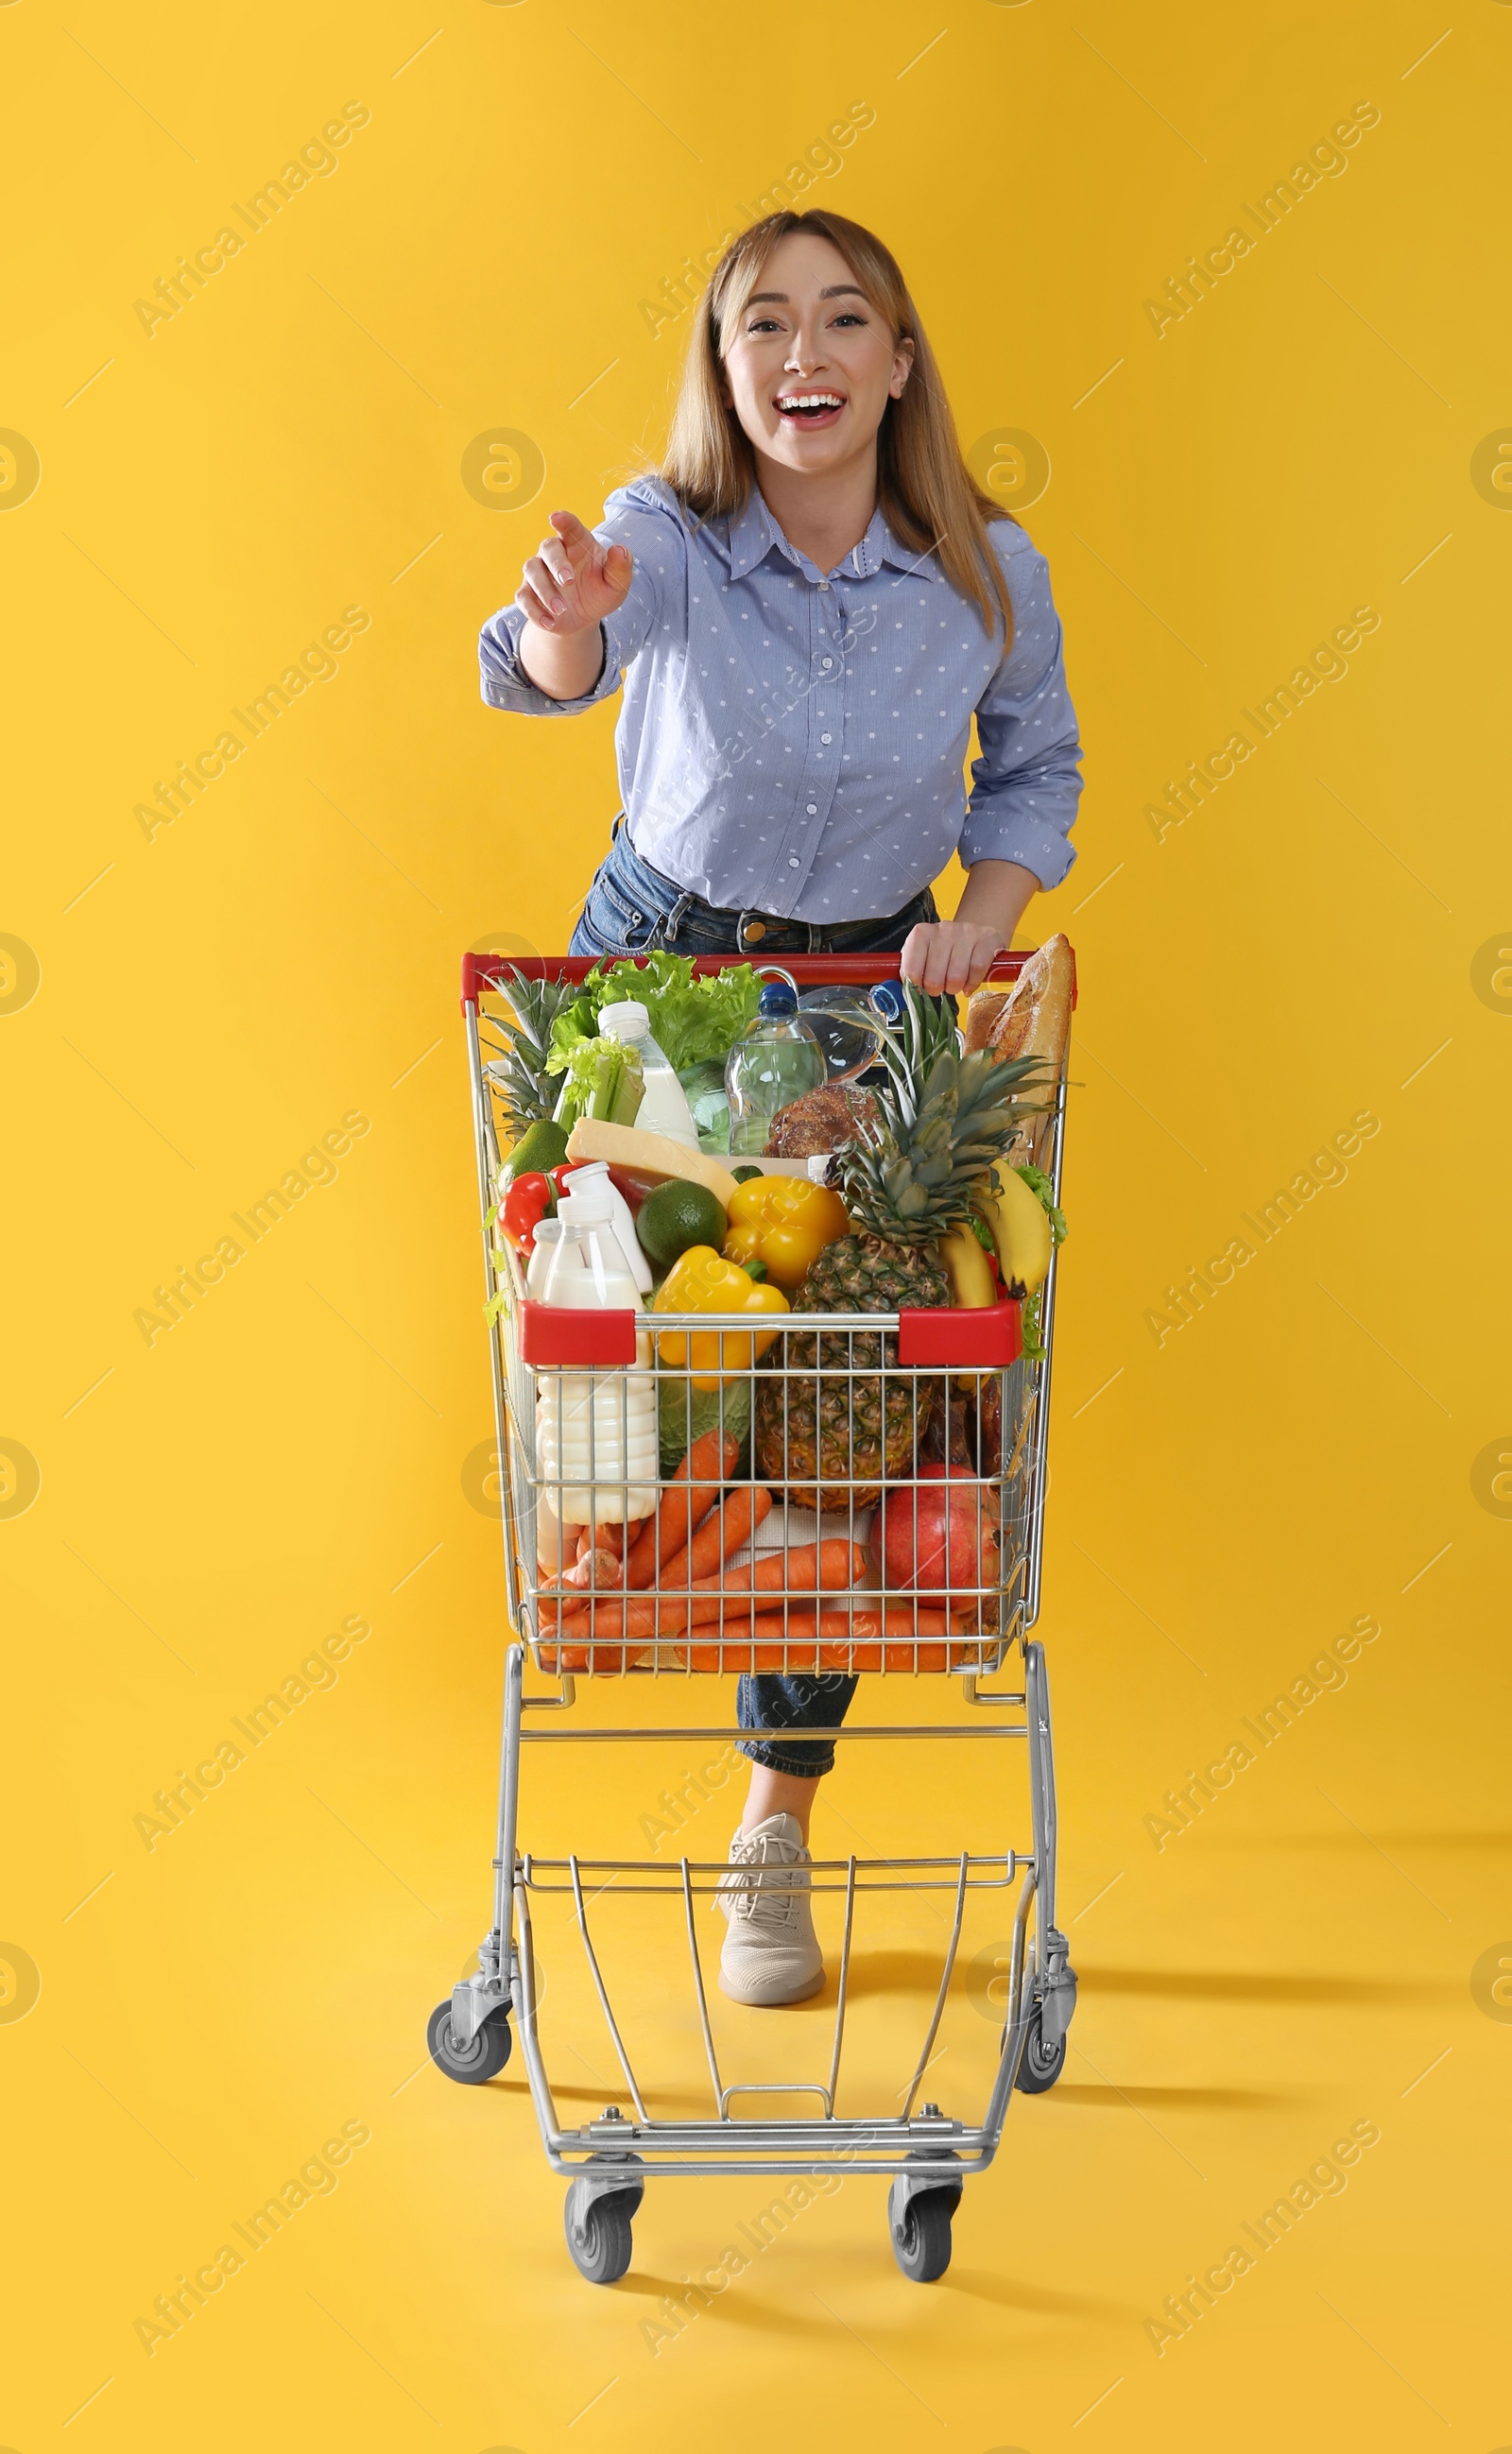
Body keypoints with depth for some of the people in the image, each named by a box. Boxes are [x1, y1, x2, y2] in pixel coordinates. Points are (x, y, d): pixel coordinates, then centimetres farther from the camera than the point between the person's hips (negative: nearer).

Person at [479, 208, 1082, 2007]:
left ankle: (776, 1830, 12)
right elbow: (542, 668, -40)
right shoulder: (666, 538, -19)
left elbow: (1037, 762, 5)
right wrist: (564, 627, -64)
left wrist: (986, 914, -12)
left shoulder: (986, 575, -13)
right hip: (652, 964, 0)